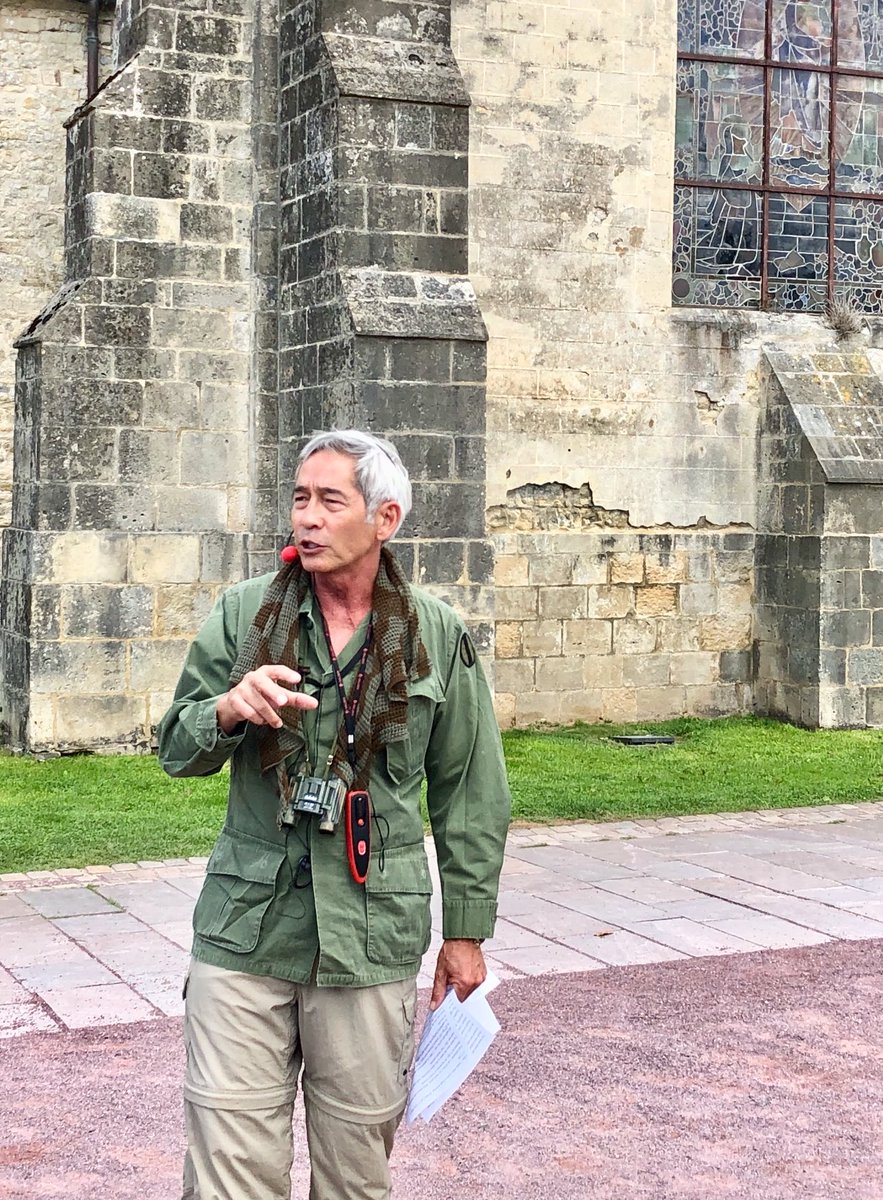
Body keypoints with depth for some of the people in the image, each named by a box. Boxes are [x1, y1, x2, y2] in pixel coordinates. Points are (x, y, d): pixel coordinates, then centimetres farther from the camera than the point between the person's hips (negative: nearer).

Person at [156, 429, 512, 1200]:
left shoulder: (438, 637, 2)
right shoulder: (243, 614, 3)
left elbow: (470, 795, 7)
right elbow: (176, 751, 7)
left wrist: (467, 931, 6)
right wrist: (228, 709, -16)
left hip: (372, 942, 0)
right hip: (244, 932, 1)